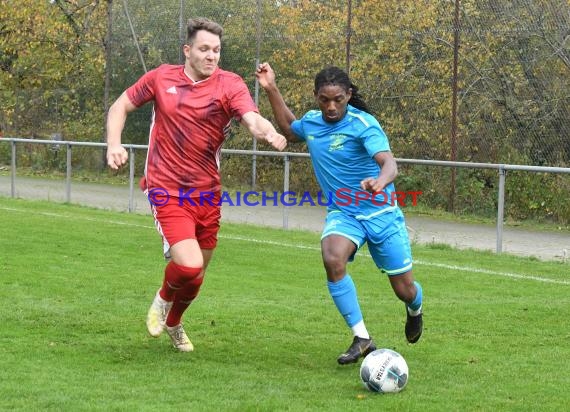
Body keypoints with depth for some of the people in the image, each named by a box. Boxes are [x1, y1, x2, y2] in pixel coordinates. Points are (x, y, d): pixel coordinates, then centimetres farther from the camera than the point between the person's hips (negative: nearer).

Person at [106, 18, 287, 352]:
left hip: (207, 192, 2)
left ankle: (173, 323, 47)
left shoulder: (230, 85, -6)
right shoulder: (161, 78, -1)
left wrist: (268, 132, -47)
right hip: (168, 190, -2)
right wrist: (114, 144, -6)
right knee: (189, 267, -21)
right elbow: (121, 106, 11)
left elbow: (252, 118, -24)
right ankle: (164, 299, 15)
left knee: (196, 273, 15)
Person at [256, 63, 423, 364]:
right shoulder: (311, 122, 1)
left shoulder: (363, 124, -18)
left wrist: (380, 182, -56)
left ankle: (414, 309, 43)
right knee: (333, 259, -30)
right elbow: (289, 129, 26)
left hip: (380, 213, -3)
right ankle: (362, 339, -20)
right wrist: (271, 90, 15)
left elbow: (389, 163, -32)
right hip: (342, 213, 4)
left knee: (405, 290, 1)